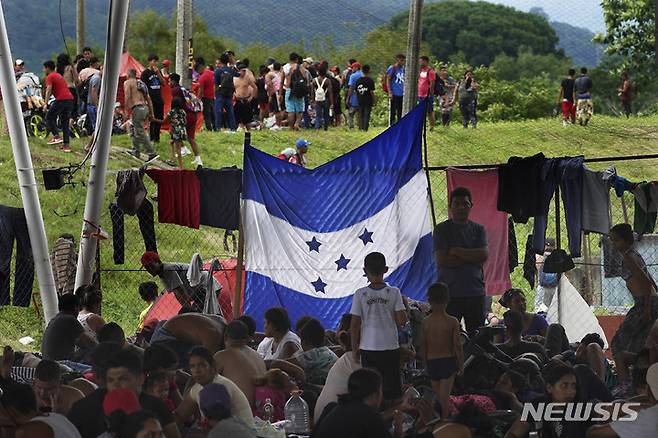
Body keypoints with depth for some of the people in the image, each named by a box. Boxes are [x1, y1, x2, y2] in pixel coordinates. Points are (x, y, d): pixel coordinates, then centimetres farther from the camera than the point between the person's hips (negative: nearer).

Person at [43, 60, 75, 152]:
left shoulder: (50, 77, -1)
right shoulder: (58, 75, 26)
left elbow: (49, 90, -13)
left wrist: (46, 103, -18)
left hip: (61, 100, -8)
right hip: (70, 99, 8)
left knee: (49, 118, 5)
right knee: (65, 122, 12)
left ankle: (57, 136, -9)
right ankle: (66, 145, 9)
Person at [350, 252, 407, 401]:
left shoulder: (360, 295, -8)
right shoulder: (394, 293, -8)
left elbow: (354, 324, -5)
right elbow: (401, 321, -9)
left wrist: (355, 348, 5)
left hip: (367, 348, 0)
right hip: (390, 348, 0)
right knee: (392, 386, 9)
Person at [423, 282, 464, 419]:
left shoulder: (426, 322, -4)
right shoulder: (452, 322, -11)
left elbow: (424, 346, 2)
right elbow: (457, 345, -9)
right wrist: (461, 364, 3)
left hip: (431, 362, 2)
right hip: (448, 360, -2)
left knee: (436, 396, 15)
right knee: (444, 396, -2)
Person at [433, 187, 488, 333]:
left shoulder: (478, 229, 11)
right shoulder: (442, 229, 3)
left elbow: (484, 255, -5)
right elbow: (441, 260, -9)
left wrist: (456, 251, -7)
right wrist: (472, 258, -7)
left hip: (475, 292, 3)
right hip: (450, 292, -3)